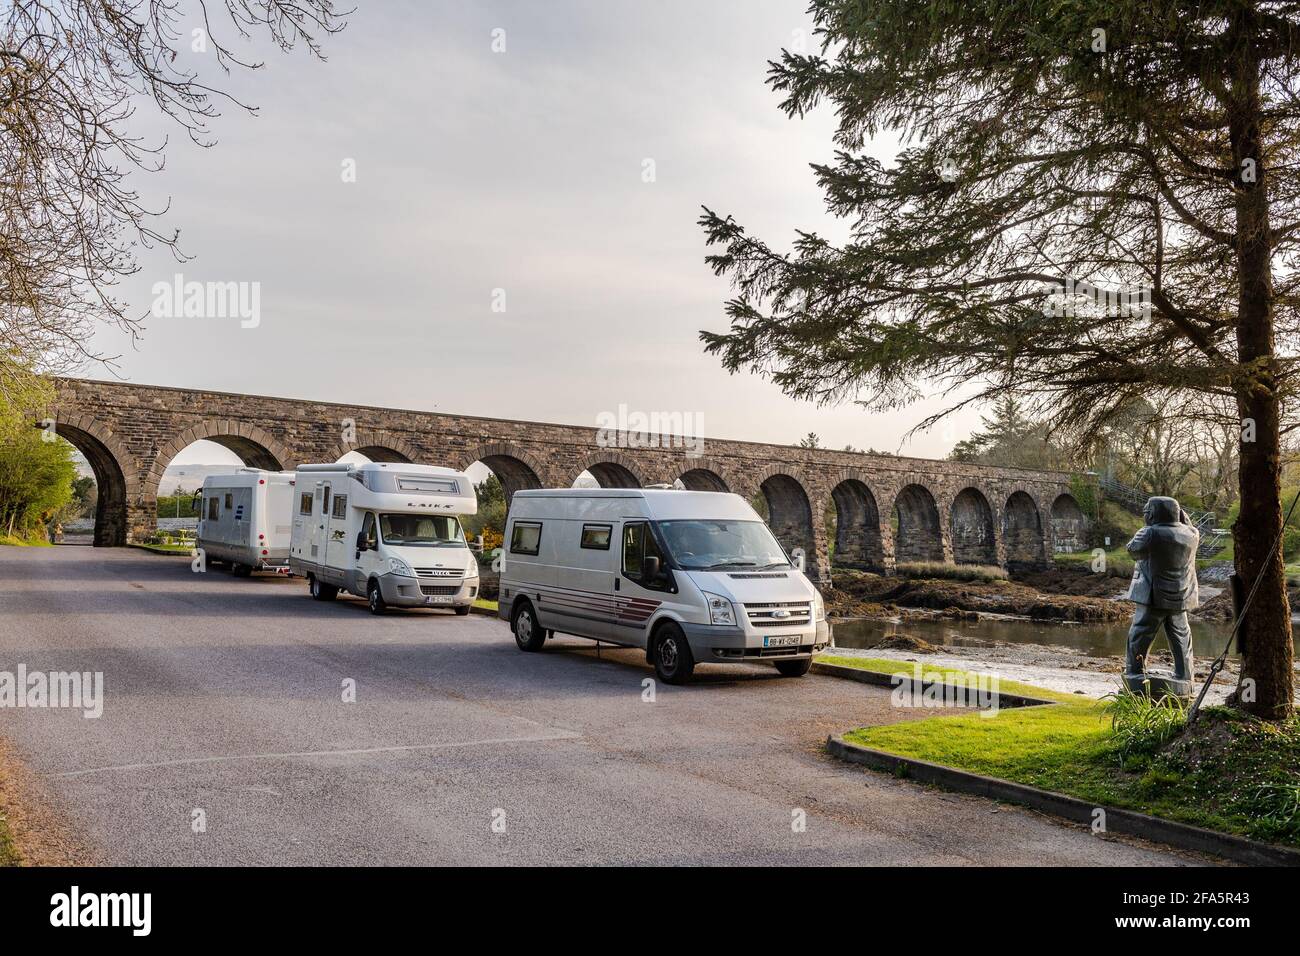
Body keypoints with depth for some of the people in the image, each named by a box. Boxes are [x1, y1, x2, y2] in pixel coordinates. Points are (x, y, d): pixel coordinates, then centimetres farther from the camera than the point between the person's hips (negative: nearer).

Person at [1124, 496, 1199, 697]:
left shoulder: (1150, 533, -17)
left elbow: (1133, 550, -4)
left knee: (1140, 636, 2)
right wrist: (1181, 514, 15)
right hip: (1180, 597, 6)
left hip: (1154, 596, -5)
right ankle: (1185, 679, 18)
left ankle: (1135, 678, 2)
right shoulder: (1190, 534, 1)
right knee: (1181, 639, 14)